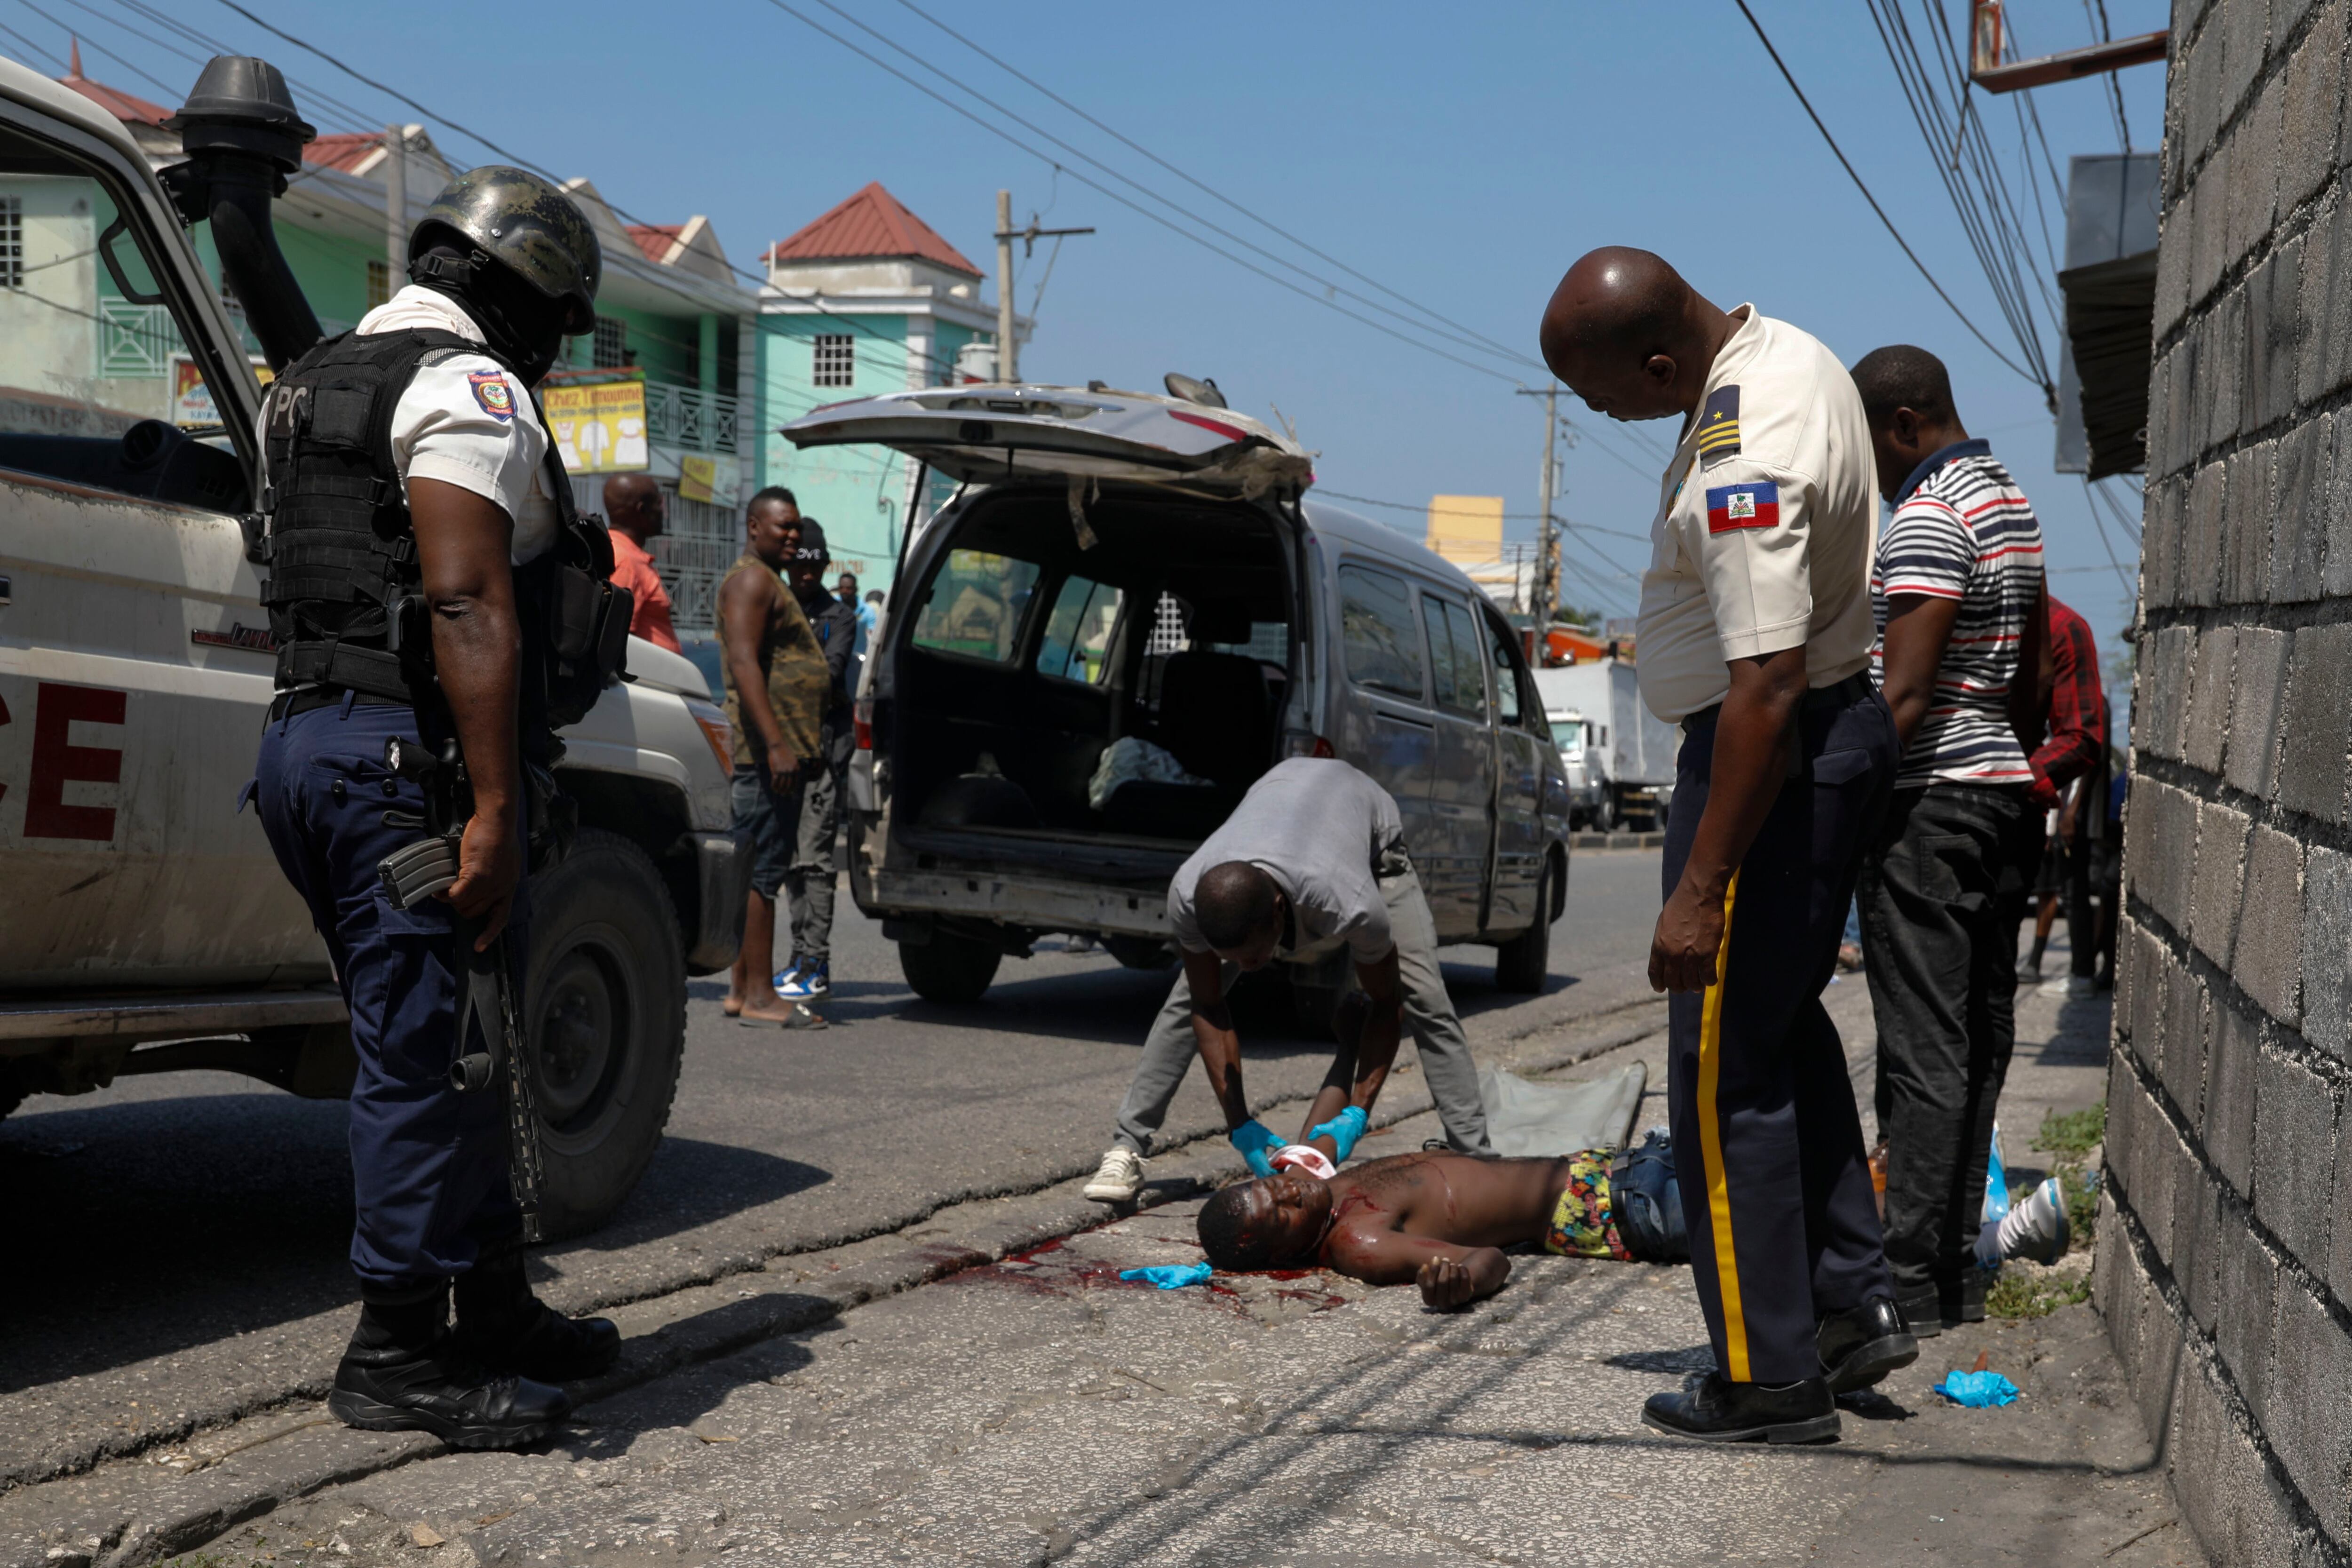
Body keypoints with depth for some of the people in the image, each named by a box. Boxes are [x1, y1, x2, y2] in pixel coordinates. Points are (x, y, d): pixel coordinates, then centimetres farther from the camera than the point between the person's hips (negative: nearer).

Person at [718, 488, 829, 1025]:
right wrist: (776, 744, -27)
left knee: (756, 869, 11)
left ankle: (742, 988, 15)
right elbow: (744, 664, -20)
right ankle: (759, 995, -11)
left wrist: (805, 744, 26)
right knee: (762, 869, -11)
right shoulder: (750, 580, -9)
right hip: (766, 750, -11)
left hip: (785, 749, 11)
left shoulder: (770, 583, 25)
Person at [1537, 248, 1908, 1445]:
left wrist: (1699, 893, -29)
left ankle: (1771, 1378, 7)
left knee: (1727, 1066, -2)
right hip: (1842, 727, 11)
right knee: (1785, 1023, 21)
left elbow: (1768, 689, -32)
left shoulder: (1744, 463, -29)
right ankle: (1854, 1303, 28)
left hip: (1771, 761, -11)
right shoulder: (1785, 351, 4)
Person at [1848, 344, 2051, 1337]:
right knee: (1980, 1039, 11)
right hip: (2004, 797, 10)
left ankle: (1914, 1284, -5)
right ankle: (1957, 1271, 17)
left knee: (1923, 1049, -8)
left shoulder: (1927, 519, -14)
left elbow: (1902, 696, -22)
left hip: (1929, 803, -10)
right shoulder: (2013, 504, 17)